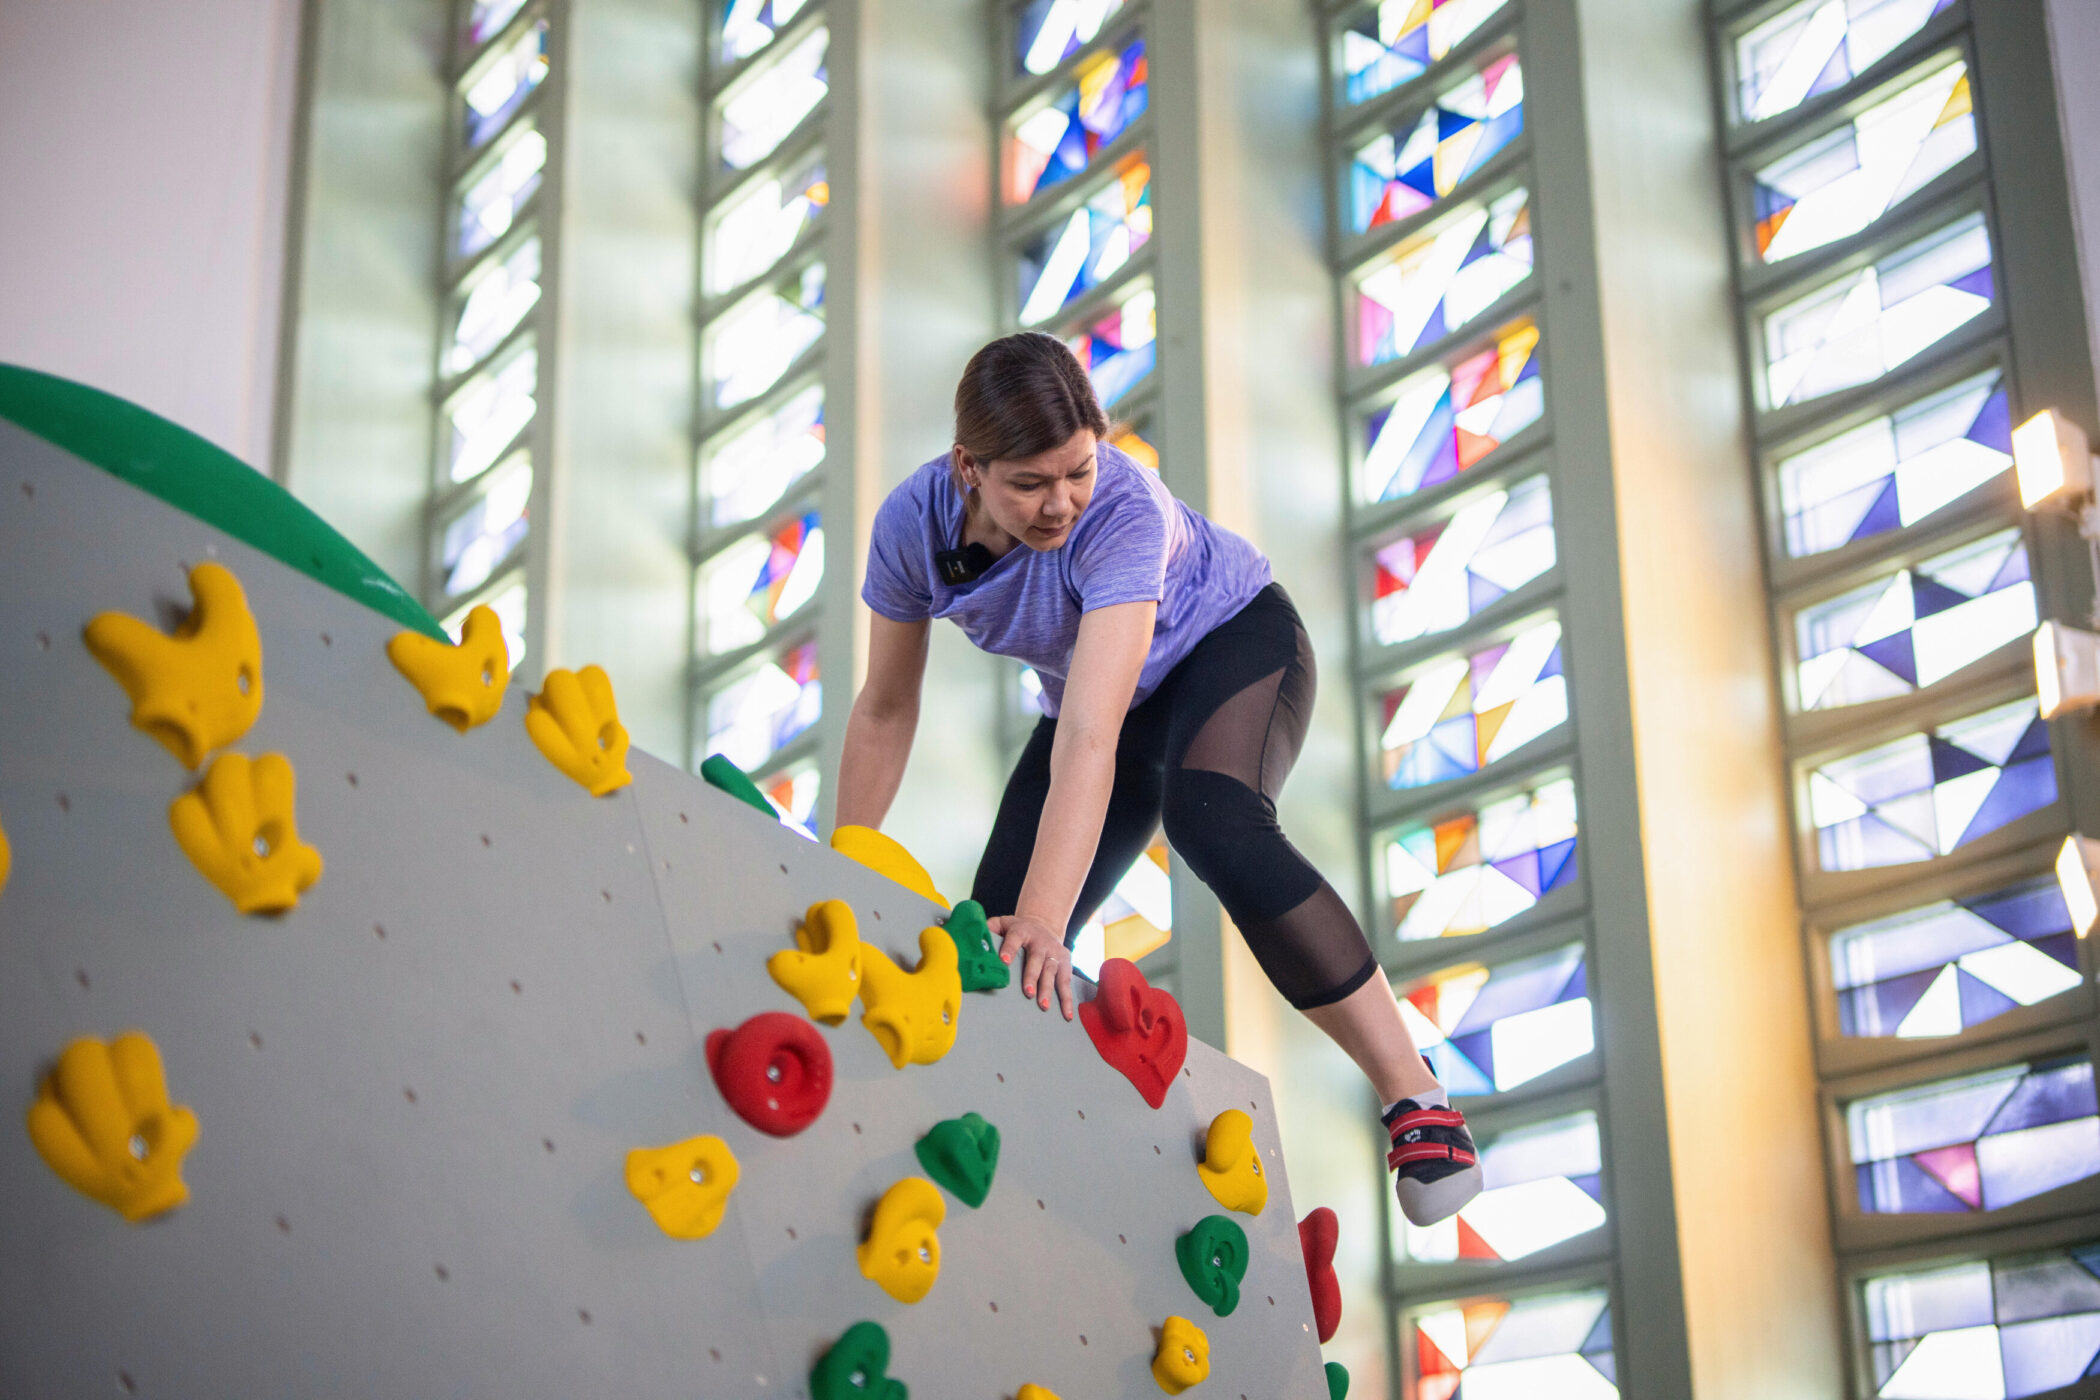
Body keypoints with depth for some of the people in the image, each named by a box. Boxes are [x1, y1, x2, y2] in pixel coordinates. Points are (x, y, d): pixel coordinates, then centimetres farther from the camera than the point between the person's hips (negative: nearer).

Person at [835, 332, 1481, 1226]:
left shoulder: (1124, 511, -38)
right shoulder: (912, 525, -23)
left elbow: (1088, 740, -48)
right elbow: (885, 710, -9)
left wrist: (1045, 920, -58)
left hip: (1232, 641, -6)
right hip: (1105, 689, 6)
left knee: (1212, 824, -37)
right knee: (996, 942, -7)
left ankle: (1415, 1097, -32)